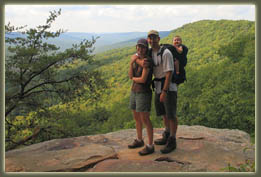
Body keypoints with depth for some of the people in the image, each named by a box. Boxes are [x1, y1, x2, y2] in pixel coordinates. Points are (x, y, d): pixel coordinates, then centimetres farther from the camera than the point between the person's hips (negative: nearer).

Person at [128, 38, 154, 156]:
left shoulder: (147, 61, -17)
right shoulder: (137, 59, 10)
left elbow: (143, 79, -23)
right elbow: (130, 75, 2)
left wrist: (133, 78, -3)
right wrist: (131, 62, -13)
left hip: (144, 93, -9)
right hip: (135, 91, 9)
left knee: (145, 120, -5)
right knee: (136, 117, 18)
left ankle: (150, 146, 6)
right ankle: (139, 140, 34)